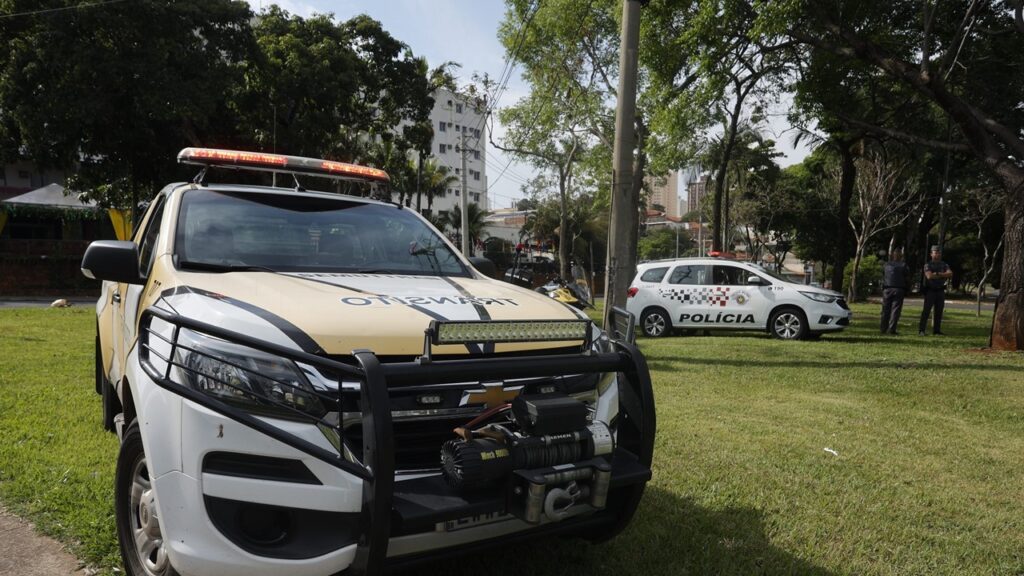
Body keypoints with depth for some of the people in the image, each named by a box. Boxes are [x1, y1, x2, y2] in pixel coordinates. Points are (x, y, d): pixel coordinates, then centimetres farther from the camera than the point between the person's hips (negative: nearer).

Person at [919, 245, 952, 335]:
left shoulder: (944, 265, 11)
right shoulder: (928, 265, -2)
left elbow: (950, 274, -6)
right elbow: (929, 276, -18)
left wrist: (938, 274, -16)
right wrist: (944, 276, -9)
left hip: (940, 291, 4)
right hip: (930, 291, -4)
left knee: (939, 311, 4)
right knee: (926, 310, -9)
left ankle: (936, 330, 8)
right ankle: (921, 330, -9)